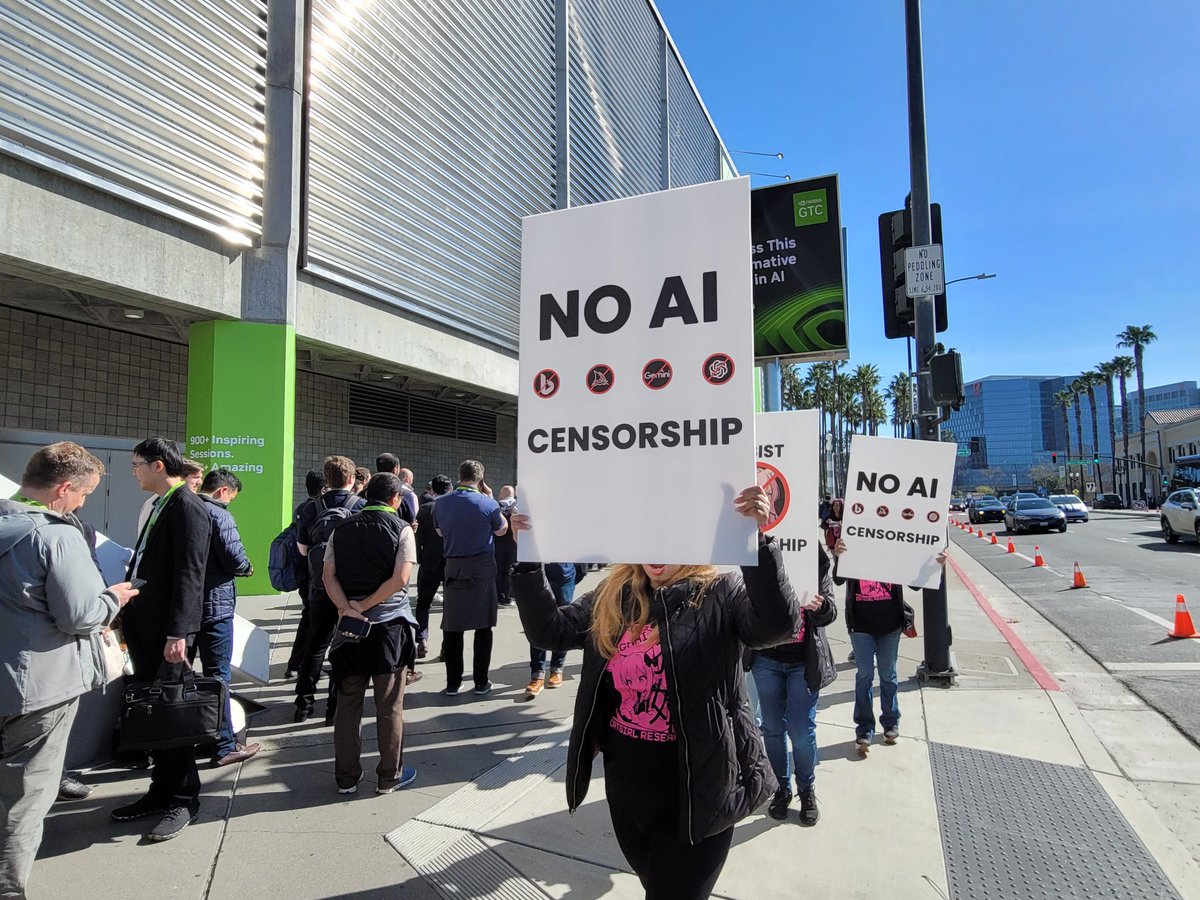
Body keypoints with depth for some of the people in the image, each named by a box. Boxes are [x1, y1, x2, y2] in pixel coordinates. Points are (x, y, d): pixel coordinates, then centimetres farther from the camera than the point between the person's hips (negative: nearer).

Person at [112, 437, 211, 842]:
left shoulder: (188, 508, -15)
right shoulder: (161, 506, 14)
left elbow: (190, 574, -20)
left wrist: (177, 633, -23)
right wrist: (129, 617, 17)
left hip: (166, 633, -9)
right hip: (145, 629, 9)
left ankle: (183, 800, 15)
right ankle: (162, 790, 29)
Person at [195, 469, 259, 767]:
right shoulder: (218, 515, -15)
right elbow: (235, 558, -22)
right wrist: (247, 568, -1)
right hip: (214, 606, -7)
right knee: (217, 676, 0)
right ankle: (224, 747, 9)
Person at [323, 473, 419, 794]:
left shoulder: (342, 529, 7)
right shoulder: (400, 528, -5)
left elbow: (328, 576, -1)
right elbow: (400, 578, -16)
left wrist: (348, 609, -11)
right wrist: (364, 606, -10)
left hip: (349, 625, 3)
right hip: (389, 623, -3)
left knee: (348, 702, 12)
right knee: (390, 705, 8)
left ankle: (346, 777, 22)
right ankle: (389, 776, 18)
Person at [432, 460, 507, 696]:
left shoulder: (441, 503, -1)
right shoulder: (488, 504, -11)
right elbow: (501, 530, 7)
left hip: (453, 568, 2)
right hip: (482, 568, -2)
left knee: (452, 627, 9)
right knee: (483, 626, 8)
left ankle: (452, 683, 14)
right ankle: (481, 682, 12)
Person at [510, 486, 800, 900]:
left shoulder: (722, 593, -14)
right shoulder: (614, 595, 1)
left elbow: (777, 625, -32)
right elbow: (550, 629, -1)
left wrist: (758, 540, -45)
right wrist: (529, 558, -12)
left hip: (696, 788, -5)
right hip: (626, 784, 6)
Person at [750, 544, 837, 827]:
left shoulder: (816, 559, -8)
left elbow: (830, 611, -6)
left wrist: (819, 606, -28)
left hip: (804, 661, -1)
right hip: (766, 659, 1)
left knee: (801, 731, 6)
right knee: (773, 729, 13)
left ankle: (807, 790, 30)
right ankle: (781, 789, 33)